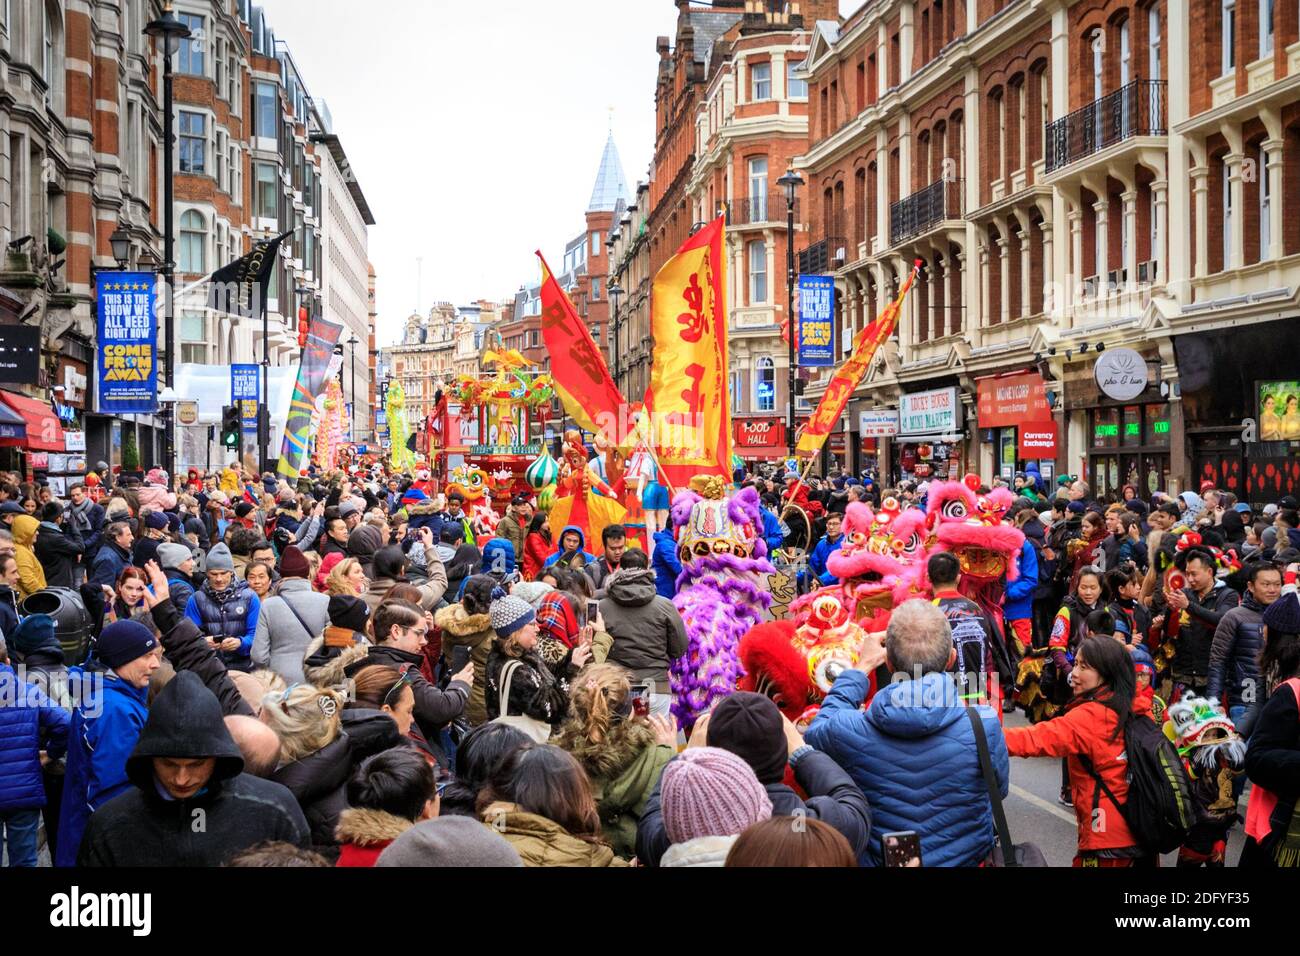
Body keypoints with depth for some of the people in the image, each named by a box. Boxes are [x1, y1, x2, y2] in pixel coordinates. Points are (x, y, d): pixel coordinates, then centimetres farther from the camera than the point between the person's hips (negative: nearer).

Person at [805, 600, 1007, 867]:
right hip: (967, 858, 0)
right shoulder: (985, 724, -27)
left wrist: (861, 668, 8)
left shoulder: (847, 732, -26)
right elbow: (998, 789, -4)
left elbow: (815, 732, 1)